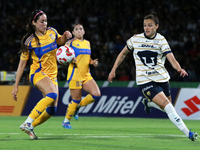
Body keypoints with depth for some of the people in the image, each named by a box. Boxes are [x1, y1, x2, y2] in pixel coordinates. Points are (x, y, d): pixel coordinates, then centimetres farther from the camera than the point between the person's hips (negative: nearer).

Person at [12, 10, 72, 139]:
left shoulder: (52, 32, 6)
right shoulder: (29, 41, -8)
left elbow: (60, 41, 29)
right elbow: (22, 64, -4)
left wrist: (65, 36, 4)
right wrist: (16, 86, -6)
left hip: (52, 75, 6)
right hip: (38, 73, -6)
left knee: (52, 110, -6)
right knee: (52, 95, -35)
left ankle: (30, 127, 8)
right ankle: (27, 123, -37)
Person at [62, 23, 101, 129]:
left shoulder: (87, 43, 17)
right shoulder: (70, 43, -2)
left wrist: (92, 62, 6)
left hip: (86, 75, 6)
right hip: (75, 75, -6)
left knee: (96, 94, -9)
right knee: (76, 99, -5)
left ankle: (77, 107, 13)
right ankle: (66, 121, 16)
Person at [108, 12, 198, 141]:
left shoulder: (161, 40, -3)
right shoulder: (135, 39, -3)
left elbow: (171, 58, -15)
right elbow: (123, 53, 13)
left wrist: (179, 68, -35)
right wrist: (113, 70, 11)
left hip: (162, 78, 3)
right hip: (145, 81, -3)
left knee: (167, 106, 11)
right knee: (167, 106, -18)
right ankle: (188, 133, -16)